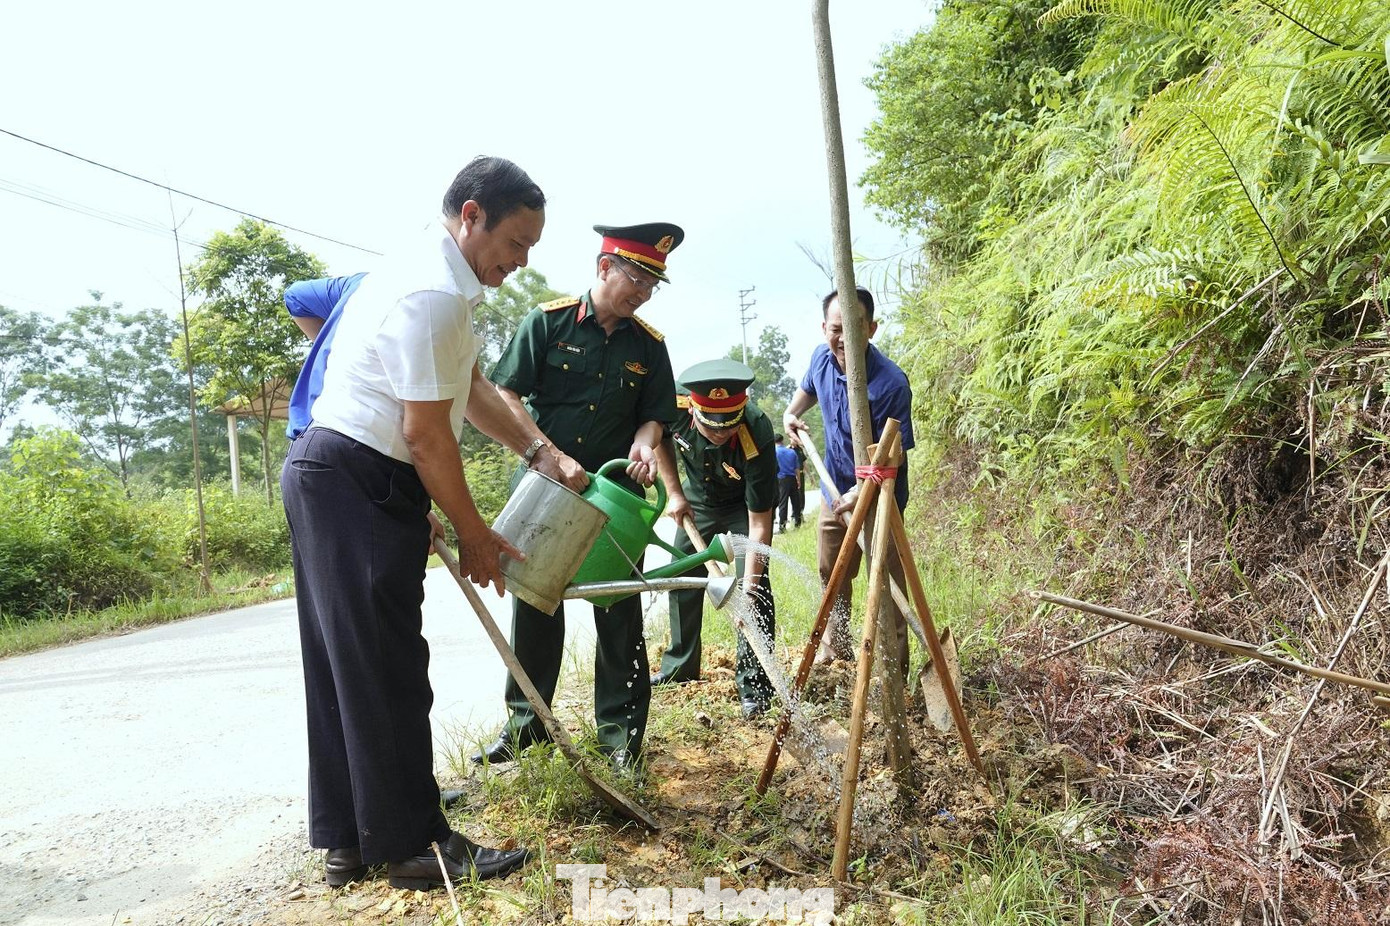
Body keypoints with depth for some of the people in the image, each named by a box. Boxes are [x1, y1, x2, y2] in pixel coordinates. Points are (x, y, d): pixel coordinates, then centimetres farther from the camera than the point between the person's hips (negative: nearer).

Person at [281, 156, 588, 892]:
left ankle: (347, 841, 24)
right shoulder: (433, 295, -20)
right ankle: (412, 845, 10)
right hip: (355, 486, -11)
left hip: (339, 482, 11)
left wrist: (541, 452, 11)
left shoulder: (442, 281, 14)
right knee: (386, 670, -3)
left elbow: (469, 389, 20)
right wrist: (474, 535, -9)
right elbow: (425, 436, -20)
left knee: (345, 667, 13)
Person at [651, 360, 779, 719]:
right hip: (698, 499, 4)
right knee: (682, 579, 9)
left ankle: (754, 686, -7)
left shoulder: (757, 438, -41)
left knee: (753, 586, -17)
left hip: (745, 505, -4)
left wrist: (749, 587, -38)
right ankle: (680, 667, 27)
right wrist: (674, 493, -11)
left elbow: (760, 524, -35)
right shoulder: (675, 406, -32)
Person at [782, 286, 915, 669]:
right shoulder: (822, 357, -9)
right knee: (831, 572, 21)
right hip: (835, 490, 7)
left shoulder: (890, 383, -30)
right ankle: (834, 647, 41)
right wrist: (792, 413, -2)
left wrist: (862, 492, -39)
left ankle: (894, 665, 16)